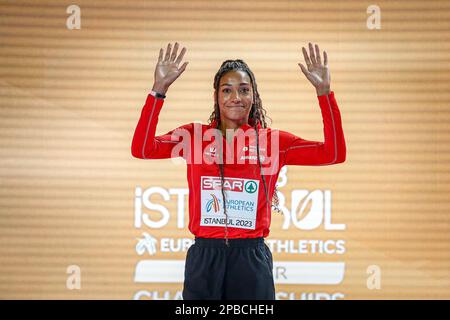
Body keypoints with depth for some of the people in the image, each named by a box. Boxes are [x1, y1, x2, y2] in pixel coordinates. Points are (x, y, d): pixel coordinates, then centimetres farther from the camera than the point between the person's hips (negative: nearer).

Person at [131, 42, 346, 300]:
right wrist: (159, 89, -17)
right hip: (205, 256, 0)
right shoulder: (195, 136, 4)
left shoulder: (273, 141, 3)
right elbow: (142, 149, -10)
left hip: (251, 257, 0)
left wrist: (324, 91, -12)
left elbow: (333, 154, -5)